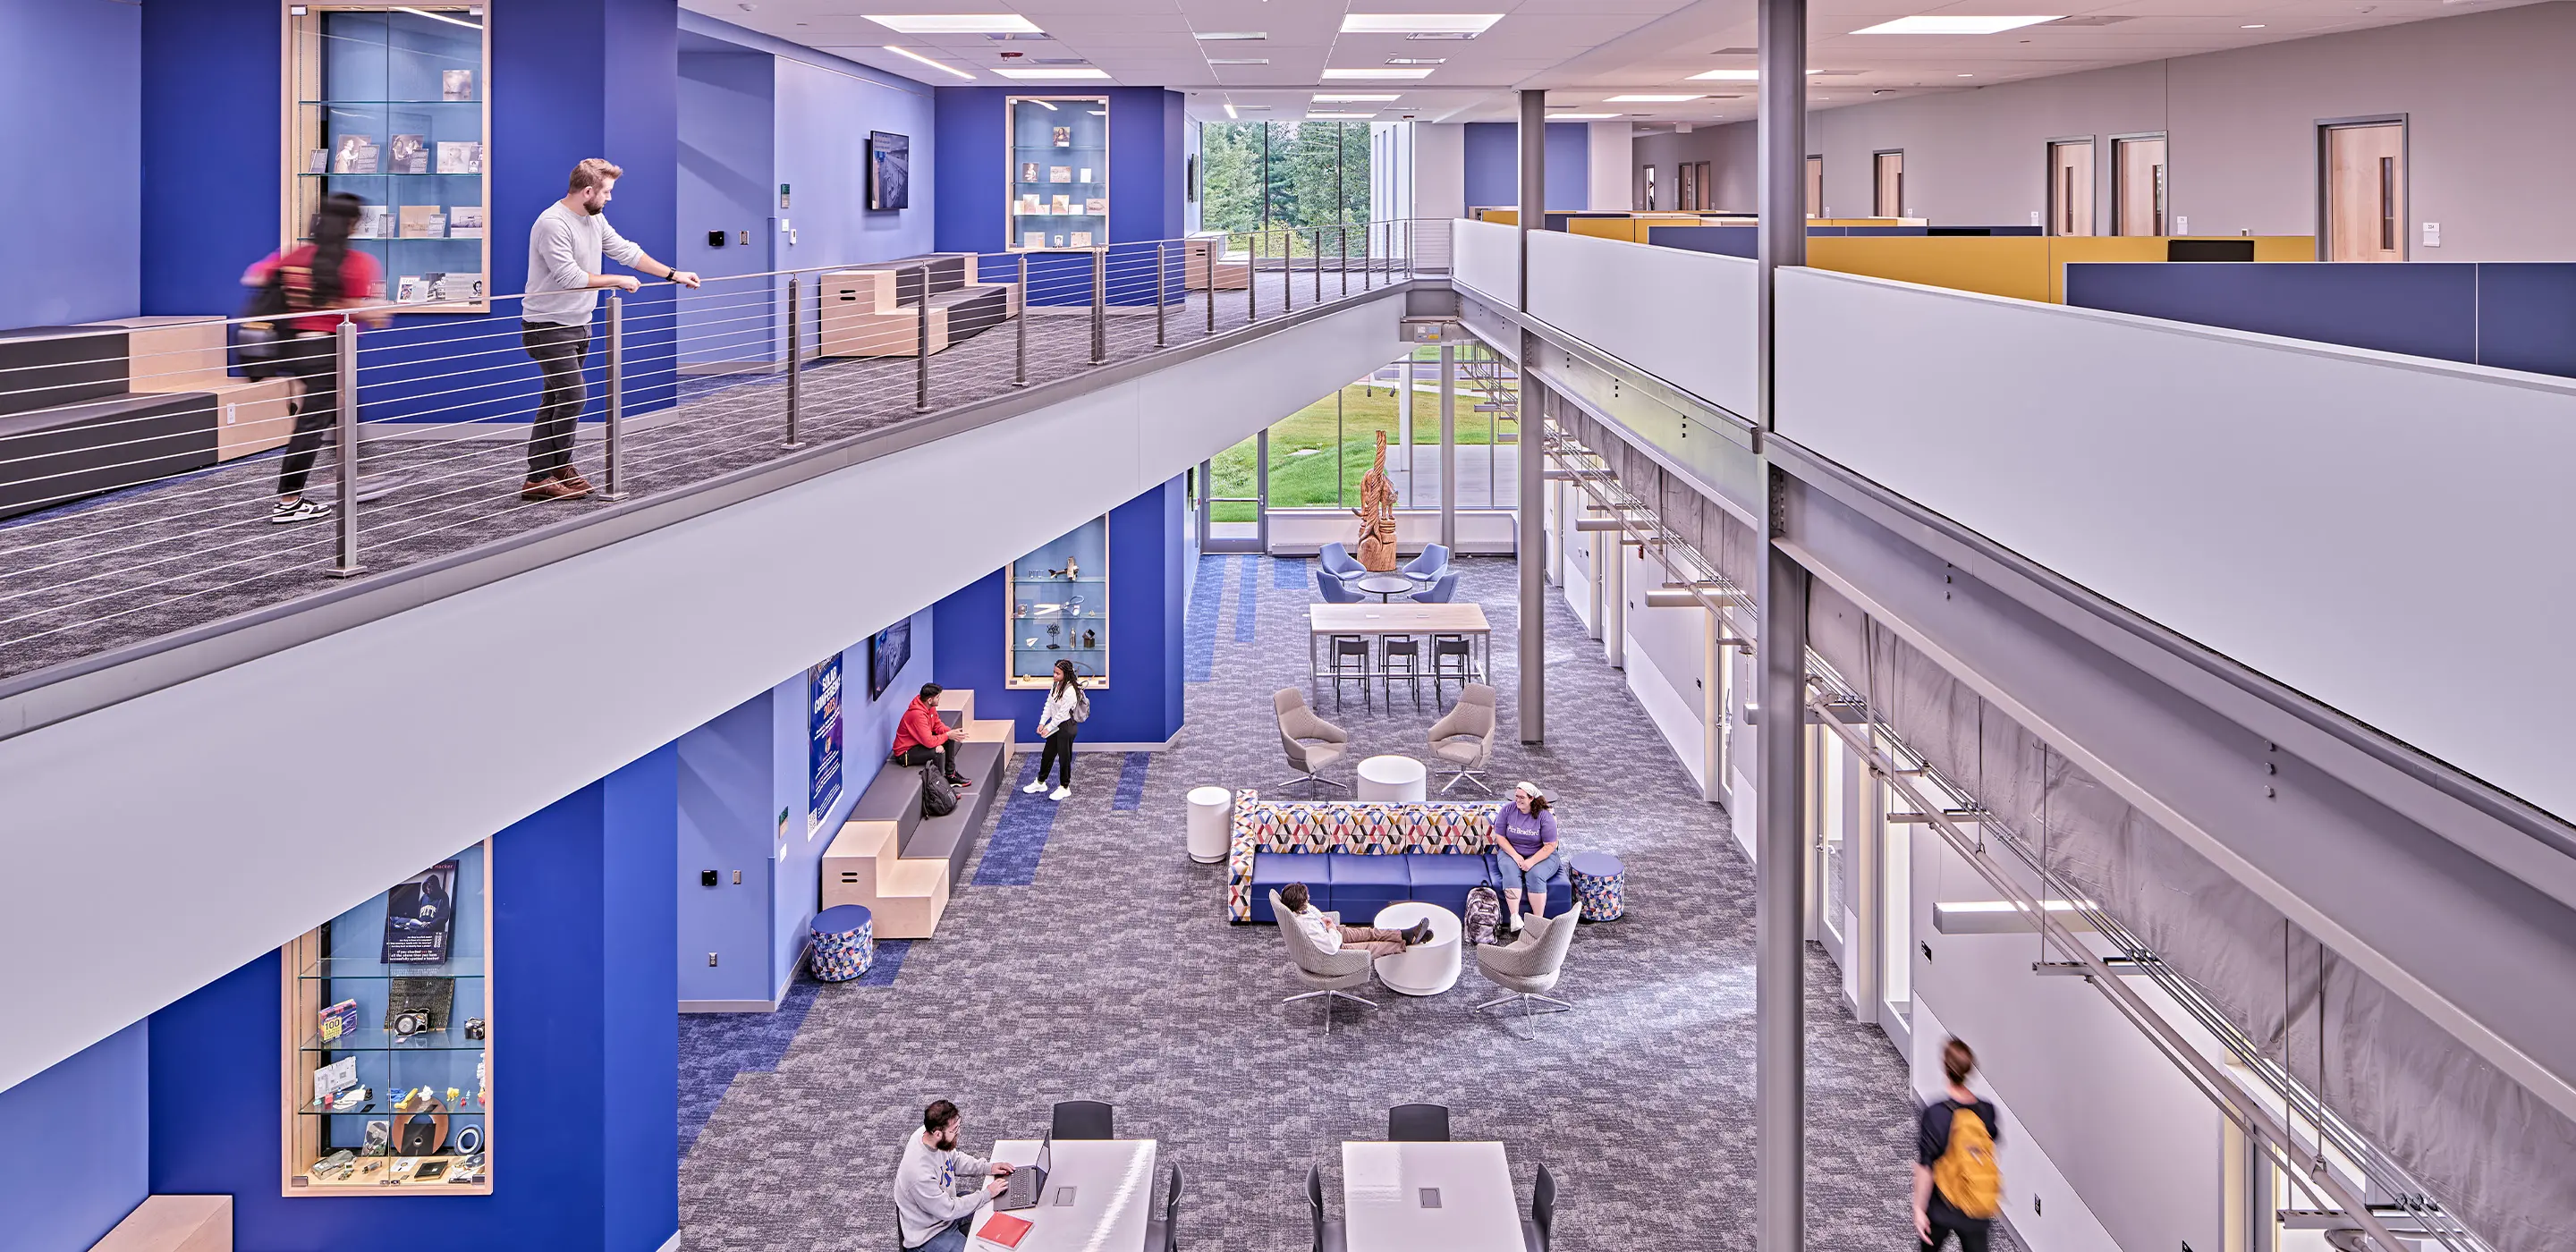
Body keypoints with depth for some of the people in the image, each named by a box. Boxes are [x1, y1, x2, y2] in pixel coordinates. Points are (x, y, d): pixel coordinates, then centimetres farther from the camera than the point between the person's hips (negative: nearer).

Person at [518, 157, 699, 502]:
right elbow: (570, 277, -23)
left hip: (577, 326, 9)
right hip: (548, 328, -9)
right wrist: (618, 281, -14)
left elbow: (626, 252, 17)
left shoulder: (595, 220, 9)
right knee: (572, 396, -12)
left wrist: (673, 274, 17)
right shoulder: (553, 224, -20)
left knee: (555, 400, 9)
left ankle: (541, 476, 11)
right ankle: (550, 475, -4)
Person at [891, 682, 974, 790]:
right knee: (939, 751, -28)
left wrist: (949, 732, -13)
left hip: (918, 742, 10)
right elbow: (929, 742, -32)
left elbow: (937, 724, 8)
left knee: (950, 740, 3)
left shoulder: (930, 707, -5)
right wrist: (947, 735, -19)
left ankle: (951, 775, 10)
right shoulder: (918, 714, -33)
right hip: (905, 753, -10)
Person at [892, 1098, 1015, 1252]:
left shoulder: (926, 1133, -14)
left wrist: (988, 1167, -4)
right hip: (928, 1236, -9)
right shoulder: (919, 1172, -38)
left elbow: (956, 1160, 8)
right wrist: (987, 1194, -17)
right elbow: (948, 1210, -25)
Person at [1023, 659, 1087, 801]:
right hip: (1055, 726, 9)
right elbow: (1049, 705, 6)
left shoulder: (1070, 691, -26)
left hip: (1066, 727, -9)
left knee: (1064, 757, 5)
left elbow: (1062, 713, -22)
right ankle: (1040, 782, 36)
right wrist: (1042, 723, -2)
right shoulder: (1056, 686, 1)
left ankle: (1065, 788, 21)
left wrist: (1049, 728, -14)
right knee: (1047, 754, 19)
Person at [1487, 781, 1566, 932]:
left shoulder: (1544, 816, -11)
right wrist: (1515, 856, -16)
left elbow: (1550, 846, -11)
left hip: (1540, 855, -2)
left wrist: (1531, 861, -23)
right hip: (1511, 852, 2)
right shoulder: (1507, 811, -3)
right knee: (1510, 872, -30)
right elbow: (1500, 837, -2)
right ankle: (1514, 916, -39)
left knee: (1535, 875, -32)